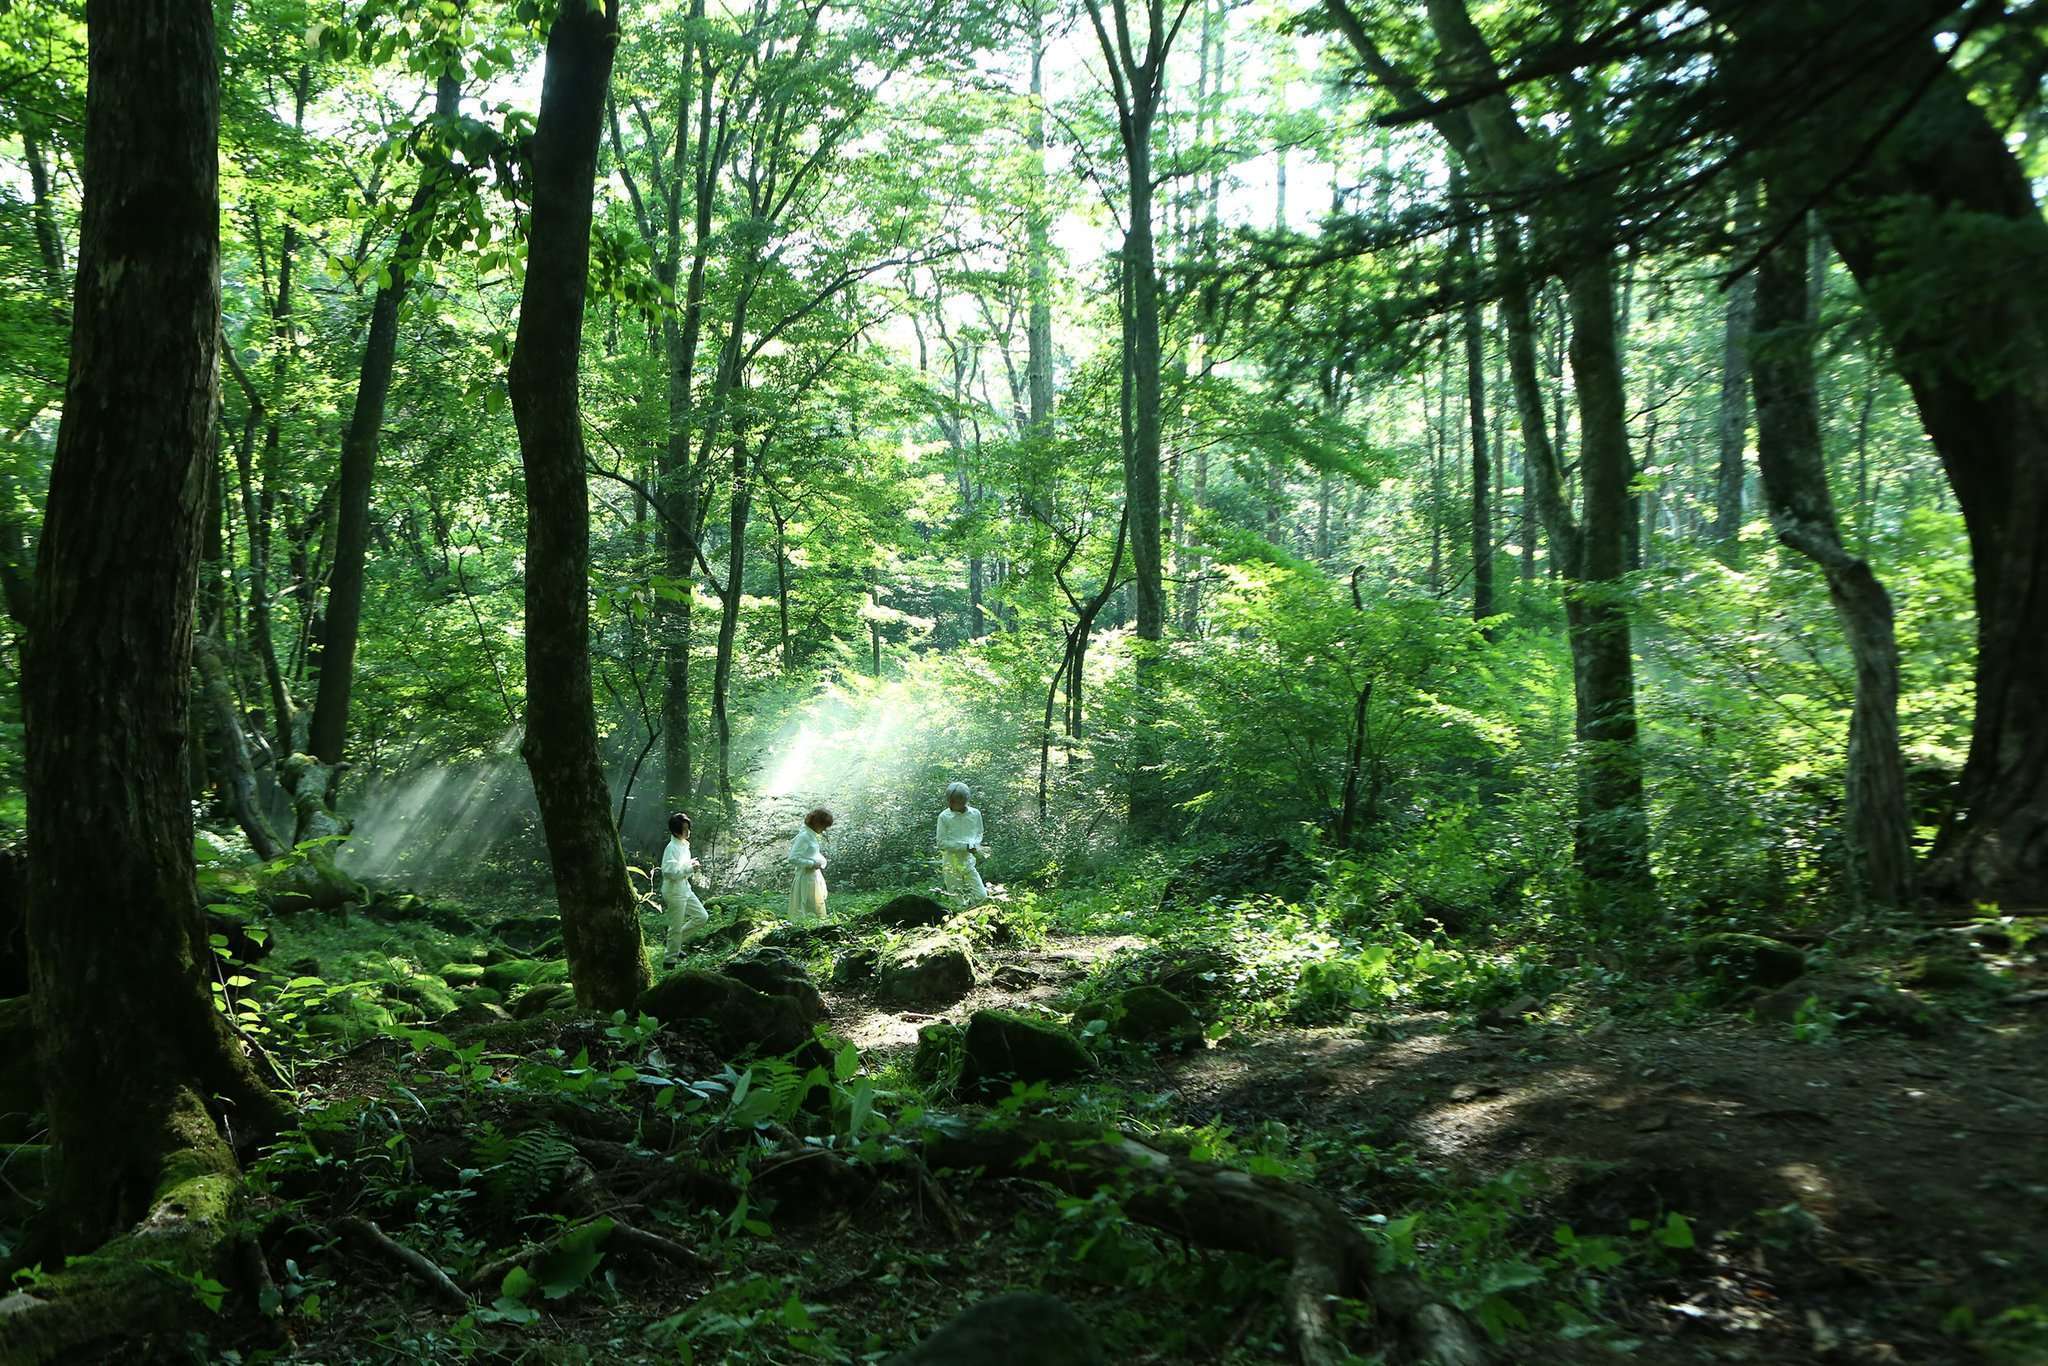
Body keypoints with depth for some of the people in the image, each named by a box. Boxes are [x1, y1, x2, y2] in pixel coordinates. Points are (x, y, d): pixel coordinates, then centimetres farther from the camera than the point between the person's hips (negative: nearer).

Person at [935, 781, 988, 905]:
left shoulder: (975, 814, -4)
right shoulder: (944, 816, -13)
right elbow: (942, 843, -11)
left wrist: (975, 844, -11)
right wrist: (965, 846, -20)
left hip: (968, 862, 3)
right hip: (952, 863, -3)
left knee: (981, 897, -2)